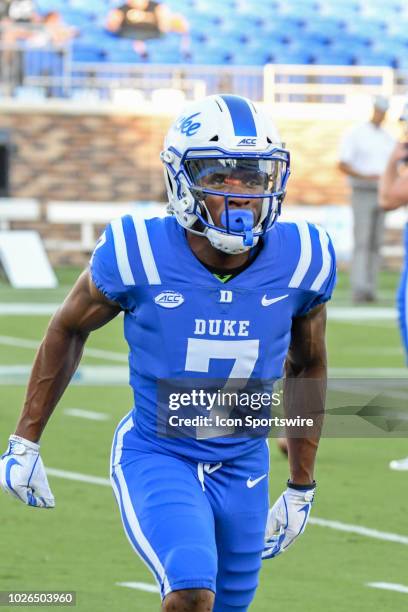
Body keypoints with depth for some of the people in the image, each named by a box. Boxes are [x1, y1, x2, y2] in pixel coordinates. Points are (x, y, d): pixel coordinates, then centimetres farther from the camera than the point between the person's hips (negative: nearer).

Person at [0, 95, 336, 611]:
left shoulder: (299, 262, -10)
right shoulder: (141, 256, -18)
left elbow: (307, 366, 9)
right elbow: (68, 330, 2)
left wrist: (302, 487, 14)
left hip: (242, 470, 4)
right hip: (155, 458, -4)